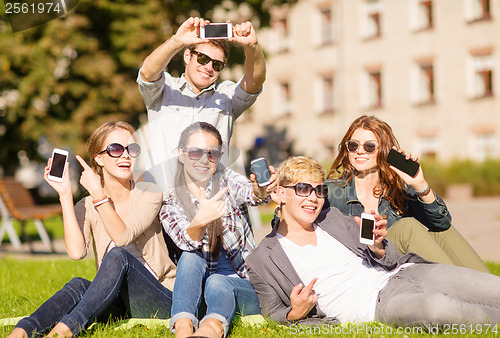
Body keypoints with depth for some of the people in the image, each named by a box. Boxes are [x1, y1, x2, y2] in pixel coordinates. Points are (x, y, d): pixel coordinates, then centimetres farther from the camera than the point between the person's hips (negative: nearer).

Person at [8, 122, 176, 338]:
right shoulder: (87, 207, 5)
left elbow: (122, 237, -19)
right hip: (117, 305, 3)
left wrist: (98, 194, -24)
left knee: (119, 255, -31)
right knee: (79, 285, -29)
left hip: (160, 301, -3)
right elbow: (76, 251, -16)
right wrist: (65, 195, -14)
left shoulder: (150, 194, -3)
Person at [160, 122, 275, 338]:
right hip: (195, 289, 1)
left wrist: (260, 192, -47)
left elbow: (249, 193, -22)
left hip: (245, 285, -1)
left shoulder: (228, 181, 3)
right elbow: (187, 243, -17)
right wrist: (199, 221, -40)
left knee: (216, 282, -32)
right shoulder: (170, 206, 4)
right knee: (190, 257, -27)